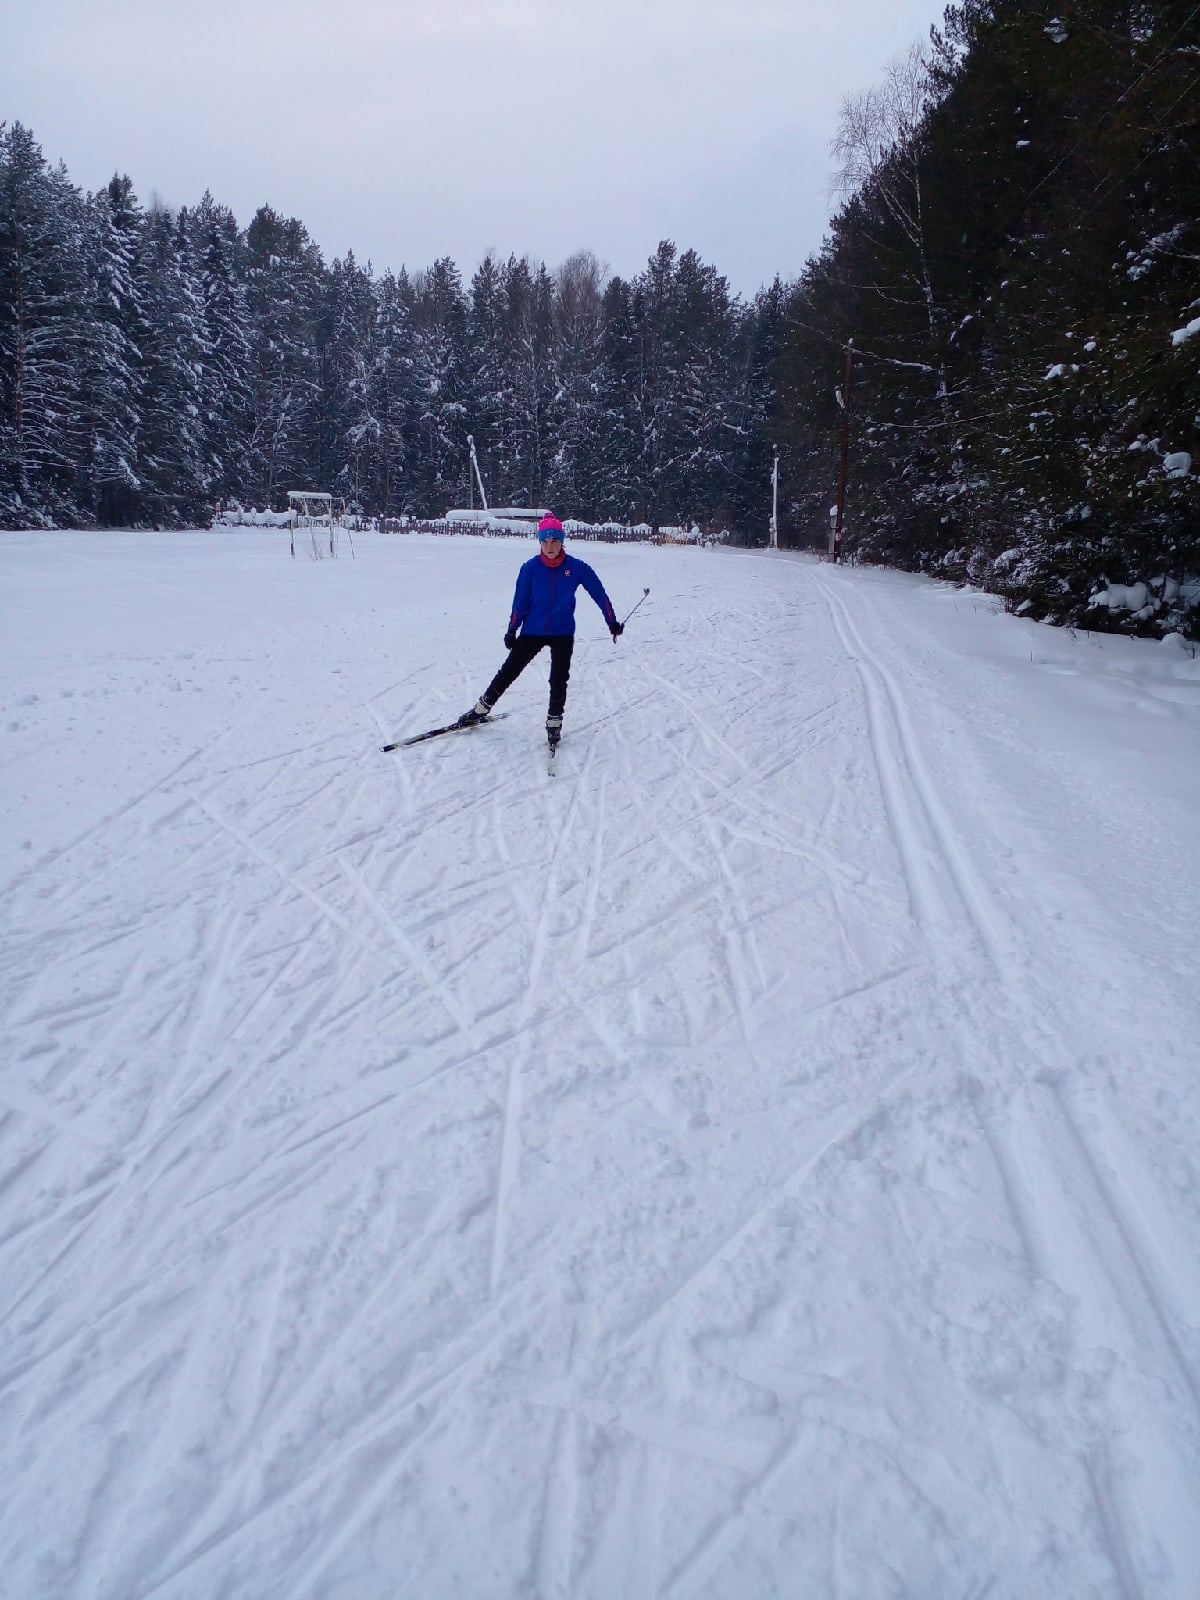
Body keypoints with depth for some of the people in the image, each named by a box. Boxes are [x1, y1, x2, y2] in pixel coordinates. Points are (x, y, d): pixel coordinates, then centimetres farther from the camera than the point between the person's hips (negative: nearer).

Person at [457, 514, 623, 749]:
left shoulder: (577, 568, -9)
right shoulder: (530, 568, -9)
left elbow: (599, 594, -3)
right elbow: (520, 602, -3)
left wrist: (612, 622, -3)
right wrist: (512, 630, -2)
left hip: (563, 634, 0)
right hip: (532, 631, 1)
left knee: (559, 680, -3)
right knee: (508, 672, 6)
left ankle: (554, 723, 14)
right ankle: (482, 708, 21)